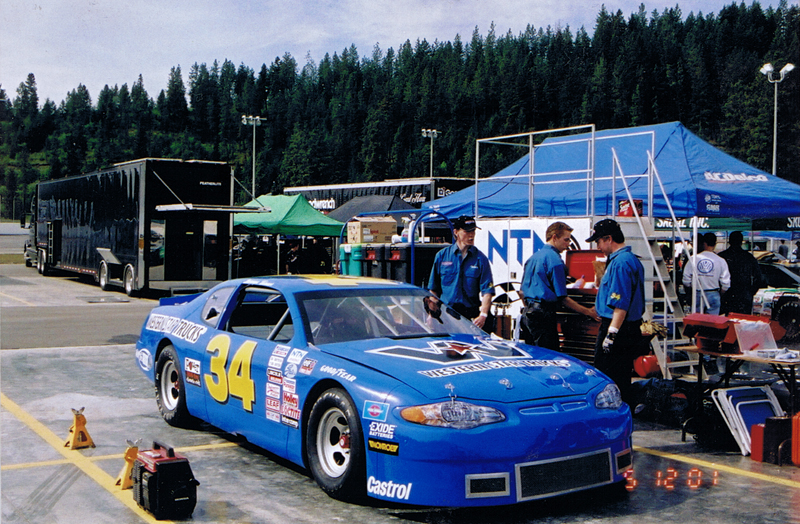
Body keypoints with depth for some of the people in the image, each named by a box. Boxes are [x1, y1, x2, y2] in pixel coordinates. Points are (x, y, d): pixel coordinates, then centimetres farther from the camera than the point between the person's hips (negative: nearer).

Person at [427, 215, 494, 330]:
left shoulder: (480, 259, 5)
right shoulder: (442, 255, 9)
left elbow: (487, 291, -3)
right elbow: (433, 289, 13)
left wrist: (483, 315, -17)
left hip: (471, 316, -1)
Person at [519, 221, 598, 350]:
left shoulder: (533, 257, 16)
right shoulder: (554, 259, -11)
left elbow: (522, 292, 20)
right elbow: (562, 298, -13)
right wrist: (588, 312, -7)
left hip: (528, 313, 9)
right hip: (544, 314, -9)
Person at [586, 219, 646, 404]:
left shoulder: (620, 262, -17)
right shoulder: (632, 259, 15)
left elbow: (621, 304, -23)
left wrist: (611, 334, -23)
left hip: (616, 328, -10)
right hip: (631, 329, 10)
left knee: (607, 378, -5)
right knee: (621, 378, 14)